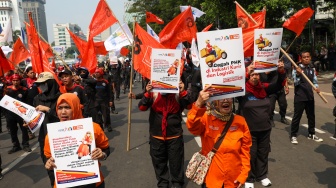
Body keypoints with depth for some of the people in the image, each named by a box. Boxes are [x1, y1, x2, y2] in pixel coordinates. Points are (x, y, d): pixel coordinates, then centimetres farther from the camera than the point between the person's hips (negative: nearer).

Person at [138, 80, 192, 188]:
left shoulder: (178, 92, -5)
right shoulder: (153, 92, -4)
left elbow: (188, 105, -17)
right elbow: (142, 107, -14)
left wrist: (183, 92, -31)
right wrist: (147, 94, -29)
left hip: (175, 135, -1)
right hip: (156, 135, 1)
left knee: (176, 161, 11)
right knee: (159, 161, 16)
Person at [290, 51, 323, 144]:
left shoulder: (312, 69, 9)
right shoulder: (297, 69, -8)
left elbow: (315, 81, 11)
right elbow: (296, 83, -15)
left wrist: (317, 87, -9)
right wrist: (298, 74, -31)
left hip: (310, 96, 6)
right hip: (299, 97, -6)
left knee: (311, 116, 16)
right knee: (297, 117, 0)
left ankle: (311, 134, 31)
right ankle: (293, 135, 10)